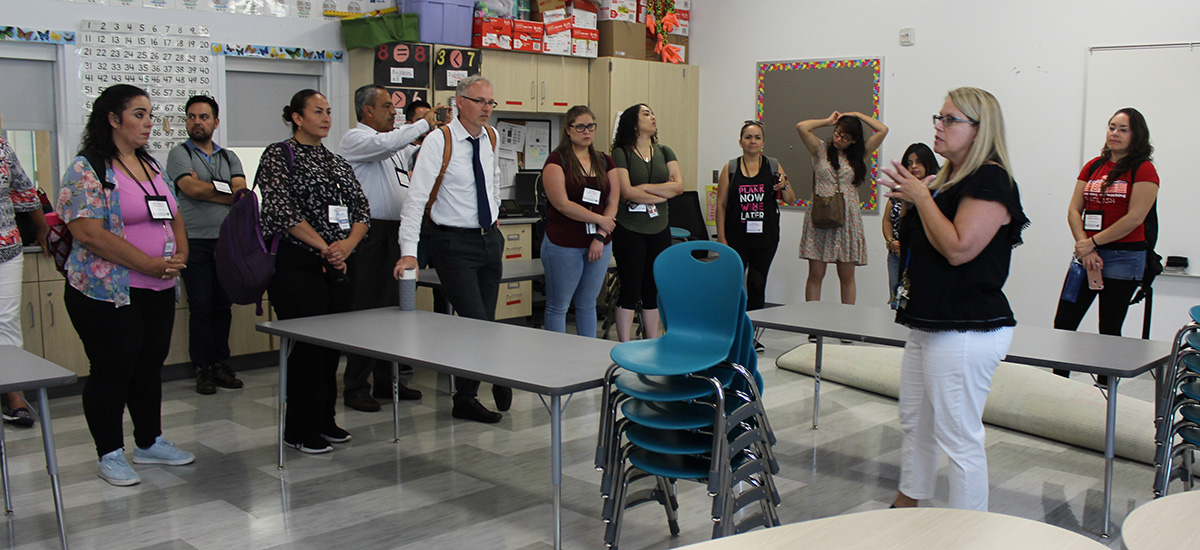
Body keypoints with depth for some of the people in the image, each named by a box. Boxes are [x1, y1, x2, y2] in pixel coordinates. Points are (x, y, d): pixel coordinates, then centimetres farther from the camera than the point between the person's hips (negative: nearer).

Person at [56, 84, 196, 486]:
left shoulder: (151, 166, 14)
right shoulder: (86, 170, -10)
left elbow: (173, 218, 19)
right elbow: (89, 233, -20)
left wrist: (180, 256, -2)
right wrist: (151, 264, -20)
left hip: (159, 291, 7)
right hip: (108, 294, -7)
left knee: (150, 367, 15)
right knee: (112, 372, 2)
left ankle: (150, 443, 28)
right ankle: (110, 454, 15)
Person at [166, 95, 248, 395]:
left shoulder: (229, 157, 15)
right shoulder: (179, 154, 4)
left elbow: (242, 193, 0)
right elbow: (191, 189, -12)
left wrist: (207, 188, -8)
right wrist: (227, 191, -2)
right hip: (196, 242, -3)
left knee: (223, 305, 6)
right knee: (200, 306, -2)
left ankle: (221, 364, 14)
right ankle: (203, 367, 6)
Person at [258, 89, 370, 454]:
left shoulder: (337, 162, 17)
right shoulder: (278, 155, -2)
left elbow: (361, 211, 10)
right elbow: (282, 211, -14)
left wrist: (346, 246, -10)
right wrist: (324, 247, -13)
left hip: (337, 265, 6)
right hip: (296, 265, -6)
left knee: (333, 343, 9)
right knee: (308, 344, -5)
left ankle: (325, 420, 22)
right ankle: (300, 431, 8)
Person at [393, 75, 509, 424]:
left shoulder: (491, 137, 6)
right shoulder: (439, 141, -13)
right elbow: (415, 198, -18)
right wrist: (409, 252, -25)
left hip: (490, 239, 7)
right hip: (455, 244, -6)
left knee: (486, 321, 9)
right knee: (476, 324, -10)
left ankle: (466, 397, 21)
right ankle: (498, 379, 12)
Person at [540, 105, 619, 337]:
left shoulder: (605, 162, 11)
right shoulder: (557, 160, -5)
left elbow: (613, 202, 5)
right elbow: (562, 204, -14)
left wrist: (601, 236, -8)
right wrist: (600, 219, -12)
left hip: (600, 244, 5)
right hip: (564, 245, -5)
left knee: (587, 305, 14)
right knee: (558, 306, 3)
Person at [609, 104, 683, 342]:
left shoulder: (665, 152, 11)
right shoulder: (620, 153, -5)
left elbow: (679, 185, -1)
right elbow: (627, 192, -16)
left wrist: (643, 188, -11)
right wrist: (663, 194, -6)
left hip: (659, 230, 5)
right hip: (629, 231, -5)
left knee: (653, 290, 10)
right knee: (630, 289, -1)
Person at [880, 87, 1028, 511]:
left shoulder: (992, 180, -14)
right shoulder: (949, 179, 16)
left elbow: (958, 248, -25)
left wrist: (922, 197, -15)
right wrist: (913, 198, 10)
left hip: (966, 330, -11)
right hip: (928, 324, 11)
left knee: (959, 437, -2)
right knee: (915, 424, 20)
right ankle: (905, 508, 36)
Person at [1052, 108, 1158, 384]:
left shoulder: (1143, 170, -4)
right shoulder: (1093, 167, 12)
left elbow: (1135, 218, -13)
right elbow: (1074, 210, 5)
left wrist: (1092, 242, -13)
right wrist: (1084, 249, -9)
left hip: (1124, 258, -5)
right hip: (1087, 255, 5)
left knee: (1109, 330, 2)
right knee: (1063, 324, 2)